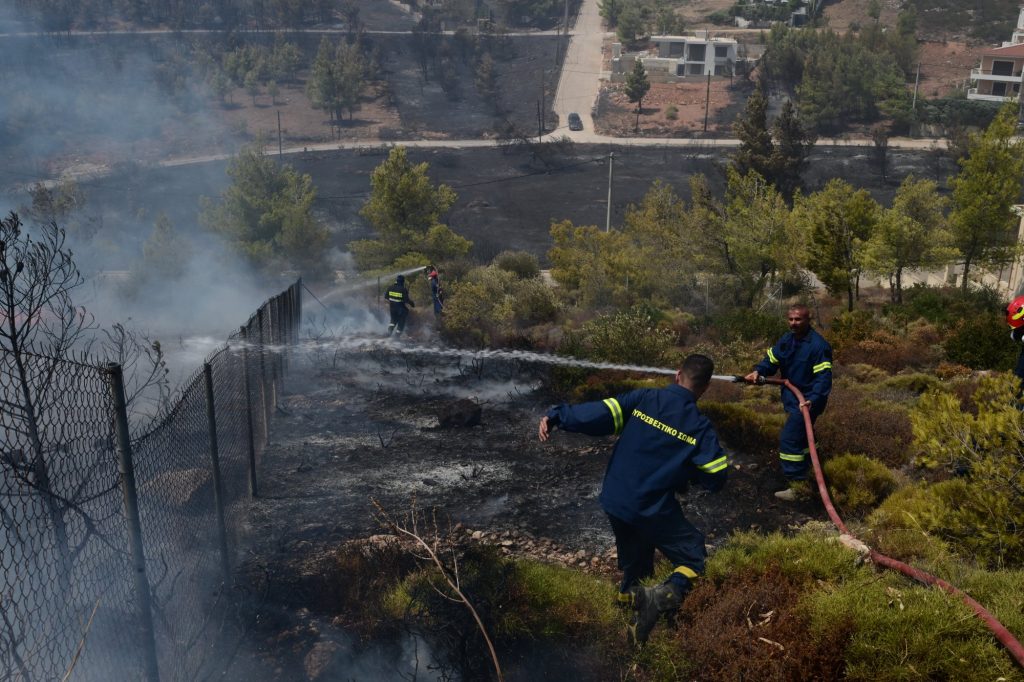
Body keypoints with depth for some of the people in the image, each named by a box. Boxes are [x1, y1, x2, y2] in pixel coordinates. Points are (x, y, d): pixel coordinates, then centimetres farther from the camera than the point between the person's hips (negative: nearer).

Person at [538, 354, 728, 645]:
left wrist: (556, 416, -11)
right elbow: (716, 478, -6)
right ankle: (662, 597, -22)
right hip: (654, 511, -4)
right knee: (693, 560, 4)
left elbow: (600, 414, -16)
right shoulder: (700, 427, -9)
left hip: (614, 502, 4)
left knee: (634, 561, 27)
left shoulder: (643, 399, -6)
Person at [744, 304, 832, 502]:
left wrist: (813, 399, -38)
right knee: (800, 437, 22)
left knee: (789, 439, -12)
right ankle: (805, 473, 40)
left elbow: (824, 376, -25)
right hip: (792, 398, 9)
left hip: (806, 401, -9)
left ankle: (797, 486, -6)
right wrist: (758, 371, -19)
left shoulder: (818, 345, -21)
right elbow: (772, 359, 2)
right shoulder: (787, 339, 5)